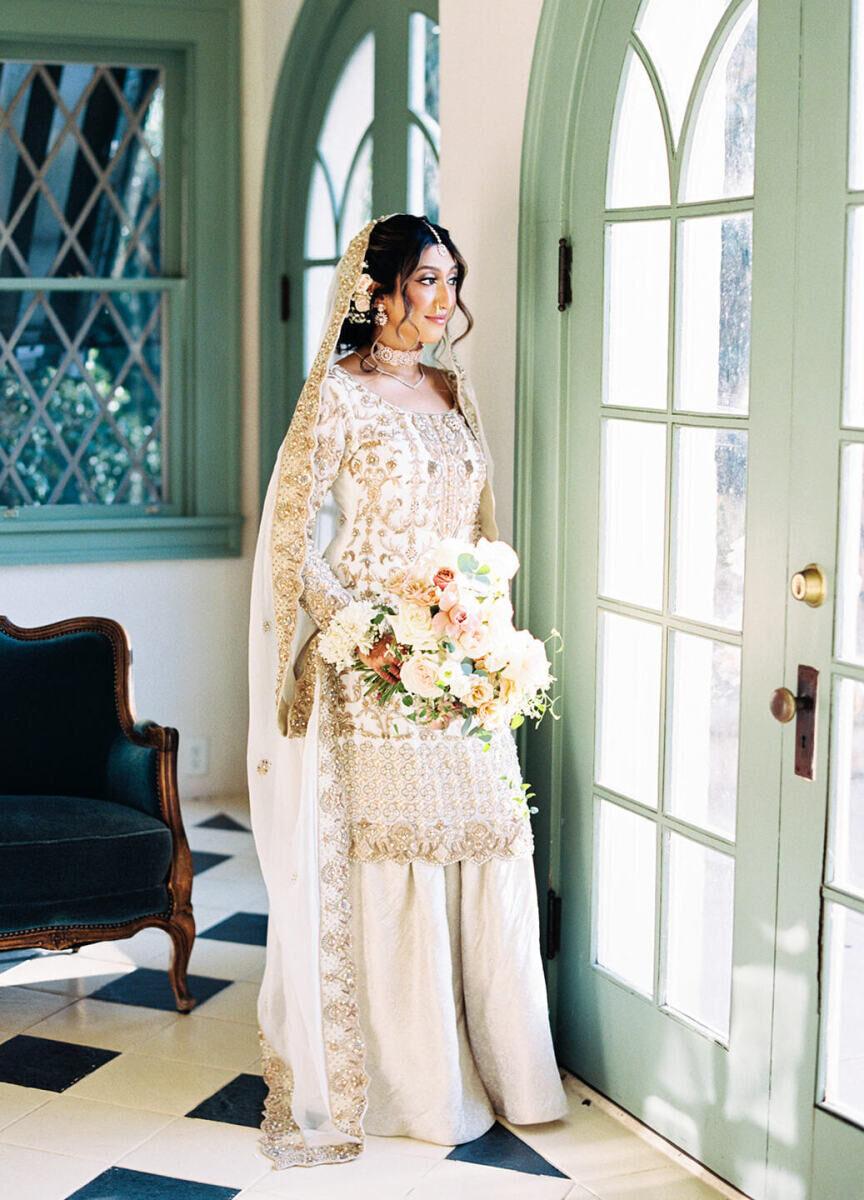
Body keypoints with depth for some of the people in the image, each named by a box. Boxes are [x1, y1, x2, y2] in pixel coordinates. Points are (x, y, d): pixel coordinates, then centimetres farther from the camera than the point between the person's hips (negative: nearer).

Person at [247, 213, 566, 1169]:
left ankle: (486, 1060, 22)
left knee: (479, 844, 8)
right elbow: (290, 531, -10)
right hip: (371, 661, -6)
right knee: (384, 855, 0)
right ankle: (397, 1076, 13)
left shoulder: (451, 390, 13)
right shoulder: (338, 393, -7)